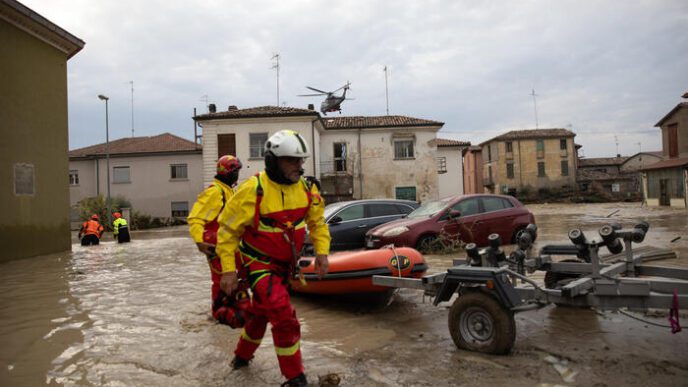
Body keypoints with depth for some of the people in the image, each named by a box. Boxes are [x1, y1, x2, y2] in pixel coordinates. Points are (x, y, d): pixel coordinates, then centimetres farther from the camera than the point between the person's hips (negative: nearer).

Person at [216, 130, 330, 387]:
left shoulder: (306, 188, -6)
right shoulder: (253, 190, -22)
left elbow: (317, 221, 8)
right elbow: (228, 230, -15)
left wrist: (322, 251, -5)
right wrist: (228, 269, -17)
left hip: (284, 264, 6)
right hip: (259, 263, -6)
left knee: (262, 313, 24)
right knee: (285, 317, -17)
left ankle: (242, 355, 50)